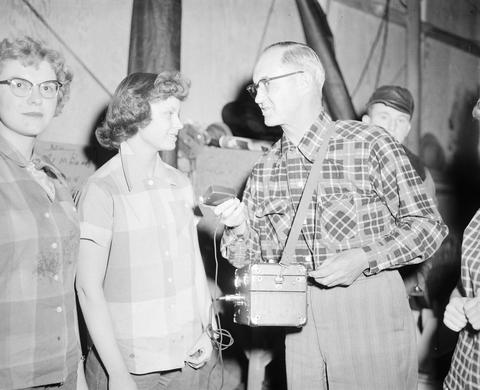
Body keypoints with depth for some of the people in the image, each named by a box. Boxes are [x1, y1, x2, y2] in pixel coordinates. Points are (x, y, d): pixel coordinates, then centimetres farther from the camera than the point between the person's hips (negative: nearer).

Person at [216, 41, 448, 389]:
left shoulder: (370, 144, -10)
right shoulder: (264, 171, 5)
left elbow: (428, 225, -8)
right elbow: (252, 258, 9)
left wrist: (364, 258, -20)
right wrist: (239, 228, -11)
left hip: (372, 312, -4)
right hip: (300, 321, 4)